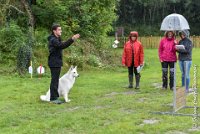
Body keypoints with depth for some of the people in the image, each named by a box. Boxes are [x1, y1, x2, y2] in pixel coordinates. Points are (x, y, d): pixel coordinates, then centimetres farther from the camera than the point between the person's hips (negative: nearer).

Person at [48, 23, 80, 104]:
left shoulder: (57, 39, 18)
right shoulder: (53, 40, -15)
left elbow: (63, 45, 13)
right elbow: (62, 45, -30)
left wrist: (72, 39, 1)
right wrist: (72, 39, -35)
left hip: (57, 63, 10)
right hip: (54, 63, -10)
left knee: (56, 80, 14)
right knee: (54, 80, -7)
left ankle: (55, 97, 22)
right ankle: (53, 98, -2)